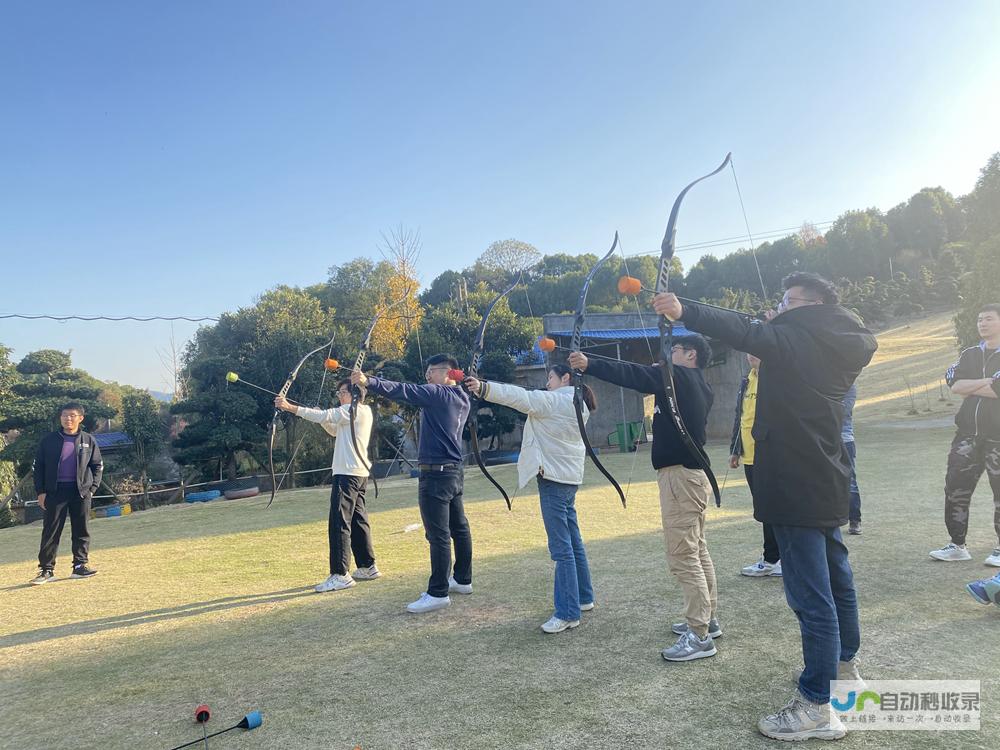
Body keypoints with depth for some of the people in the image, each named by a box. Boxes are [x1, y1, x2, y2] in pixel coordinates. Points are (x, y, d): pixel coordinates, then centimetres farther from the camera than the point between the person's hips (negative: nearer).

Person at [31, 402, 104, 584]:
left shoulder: (88, 440, 6)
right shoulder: (49, 440, 5)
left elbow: (97, 466, 9)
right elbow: (39, 466, 7)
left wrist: (92, 488, -1)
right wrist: (41, 492, 0)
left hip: (81, 492, 1)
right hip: (55, 491, -1)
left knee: (81, 530, 4)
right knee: (50, 531, 0)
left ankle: (80, 566, 12)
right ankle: (46, 569, 7)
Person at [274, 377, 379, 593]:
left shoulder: (355, 410, -10)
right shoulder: (361, 412, 20)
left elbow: (323, 416, -18)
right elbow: (335, 431, 25)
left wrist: (290, 407, -19)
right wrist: (323, 418, 7)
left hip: (348, 474, -11)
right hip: (359, 473, 11)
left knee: (339, 523, -12)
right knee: (358, 520, 15)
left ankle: (340, 575, -12)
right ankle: (367, 567, 23)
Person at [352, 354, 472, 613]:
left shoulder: (439, 395, -13)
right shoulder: (461, 399, 13)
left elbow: (405, 391, -23)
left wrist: (368, 381, -30)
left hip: (436, 473, -10)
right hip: (454, 472, 10)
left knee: (439, 535, -6)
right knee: (459, 527, 17)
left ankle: (438, 592, -2)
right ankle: (462, 579, 29)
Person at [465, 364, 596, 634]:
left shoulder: (557, 400, -13)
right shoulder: (576, 405, 17)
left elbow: (521, 397, -23)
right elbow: (531, 401, 16)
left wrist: (483, 388, -29)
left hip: (554, 477, -10)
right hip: (568, 477, 10)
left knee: (562, 547, -8)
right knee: (573, 541, 18)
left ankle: (568, 613, -5)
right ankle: (583, 597, 29)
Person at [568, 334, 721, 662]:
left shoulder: (679, 376, -12)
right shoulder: (699, 386, 15)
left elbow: (632, 374, -17)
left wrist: (589, 364, -17)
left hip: (680, 475, -10)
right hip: (695, 473, 10)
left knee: (683, 556, -6)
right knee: (697, 551, 18)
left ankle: (699, 635, -1)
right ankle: (706, 618, 29)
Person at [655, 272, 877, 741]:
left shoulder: (794, 339, -12)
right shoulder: (841, 347, 11)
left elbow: (742, 332, -24)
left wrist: (684, 312, -27)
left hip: (796, 483, -10)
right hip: (825, 477, 10)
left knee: (811, 593, -7)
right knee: (835, 575, 23)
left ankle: (817, 708, 0)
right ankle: (844, 666, 41)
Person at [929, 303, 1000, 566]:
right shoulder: (970, 354, 14)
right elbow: (954, 384, 0)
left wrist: (969, 389, -5)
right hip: (968, 433, 5)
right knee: (955, 487, 4)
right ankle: (957, 545, 15)